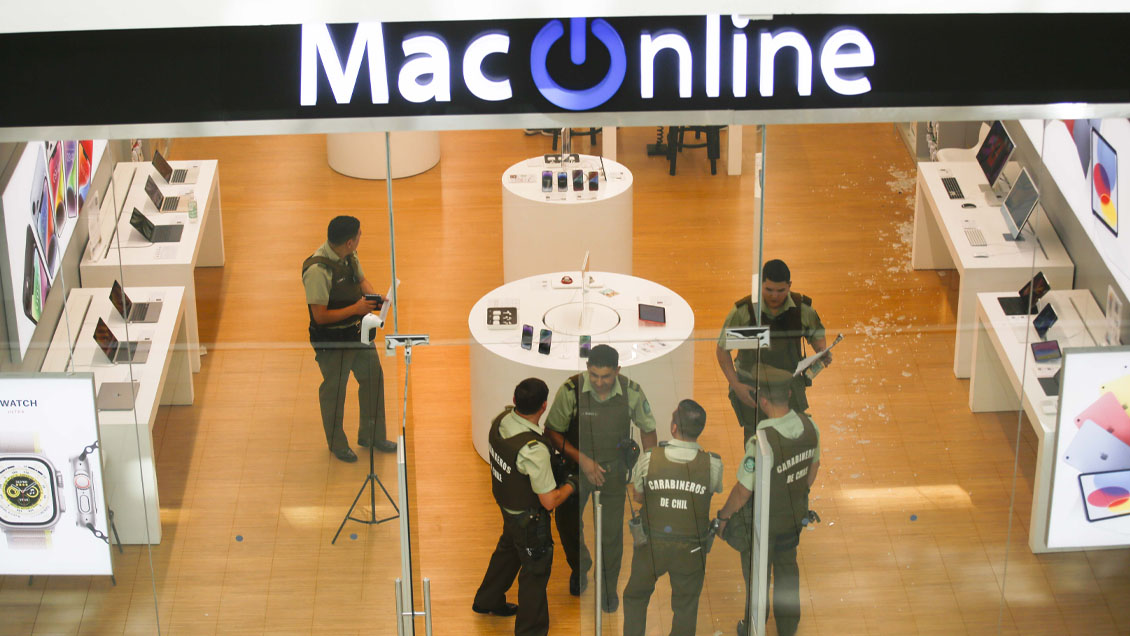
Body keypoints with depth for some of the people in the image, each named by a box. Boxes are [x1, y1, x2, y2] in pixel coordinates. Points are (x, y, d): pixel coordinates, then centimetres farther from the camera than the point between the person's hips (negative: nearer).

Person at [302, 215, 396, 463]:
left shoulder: (349, 256, -4)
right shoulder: (317, 270, -30)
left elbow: (362, 279, 16)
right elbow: (320, 316, -28)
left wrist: (373, 296, -5)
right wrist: (355, 308, -25)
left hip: (357, 331, 8)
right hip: (331, 342, -8)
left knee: (373, 378, 19)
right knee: (334, 391, 11)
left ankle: (371, 435, 39)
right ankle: (337, 444, 33)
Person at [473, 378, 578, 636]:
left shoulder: (501, 421, -15)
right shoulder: (533, 450, -38)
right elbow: (549, 501, -30)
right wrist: (571, 484, -14)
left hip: (506, 505, 8)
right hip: (529, 518, -8)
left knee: (508, 550, 32)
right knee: (535, 571, 11)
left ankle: (487, 601, 55)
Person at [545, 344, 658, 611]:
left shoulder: (631, 392, -18)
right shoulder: (571, 390, -24)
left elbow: (648, 429, 0)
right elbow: (552, 432, -13)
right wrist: (583, 460, -21)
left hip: (614, 467, 0)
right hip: (577, 465, 0)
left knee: (612, 533, 5)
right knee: (567, 521, 6)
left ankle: (609, 587, 29)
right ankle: (580, 567, 39)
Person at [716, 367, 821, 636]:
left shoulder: (761, 443, -38)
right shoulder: (808, 425, -18)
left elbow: (743, 491, -26)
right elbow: (813, 466, 1)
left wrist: (724, 515, -7)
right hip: (795, 514, 6)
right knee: (787, 565, 30)